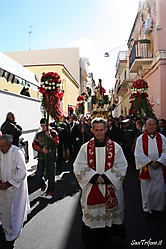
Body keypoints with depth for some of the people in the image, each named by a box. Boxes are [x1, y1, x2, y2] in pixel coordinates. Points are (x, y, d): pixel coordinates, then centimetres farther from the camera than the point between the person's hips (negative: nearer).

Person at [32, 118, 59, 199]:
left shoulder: (54, 133, -3)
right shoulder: (38, 134, 5)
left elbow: (56, 144, -14)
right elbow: (34, 145, 5)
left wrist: (49, 136, -23)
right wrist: (41, 149, -11)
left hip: (51, 158, -2)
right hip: (41, 158, 3)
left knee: (51, 176, 3)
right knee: (38, 175, 1)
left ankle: (50, 192, 19)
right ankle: (43, 187, 30)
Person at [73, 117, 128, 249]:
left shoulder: (116, 147, -2)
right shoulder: (85, 148, -1)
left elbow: (121, 168, -5)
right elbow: (79, 168, -5)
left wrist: (105, 177, -16)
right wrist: (95, 177, -17)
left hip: (111, 189, 0)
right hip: (91, 190, 0)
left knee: (110, 216, 12)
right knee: (91, 217, 9)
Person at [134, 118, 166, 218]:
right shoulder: (141, 138, -3)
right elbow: (138, 154, -9)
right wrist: (150, 162, -16)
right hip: (146, 168, -1)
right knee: (146, 190, 8)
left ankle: (157, 207, 29)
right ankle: (147, 209, 25)